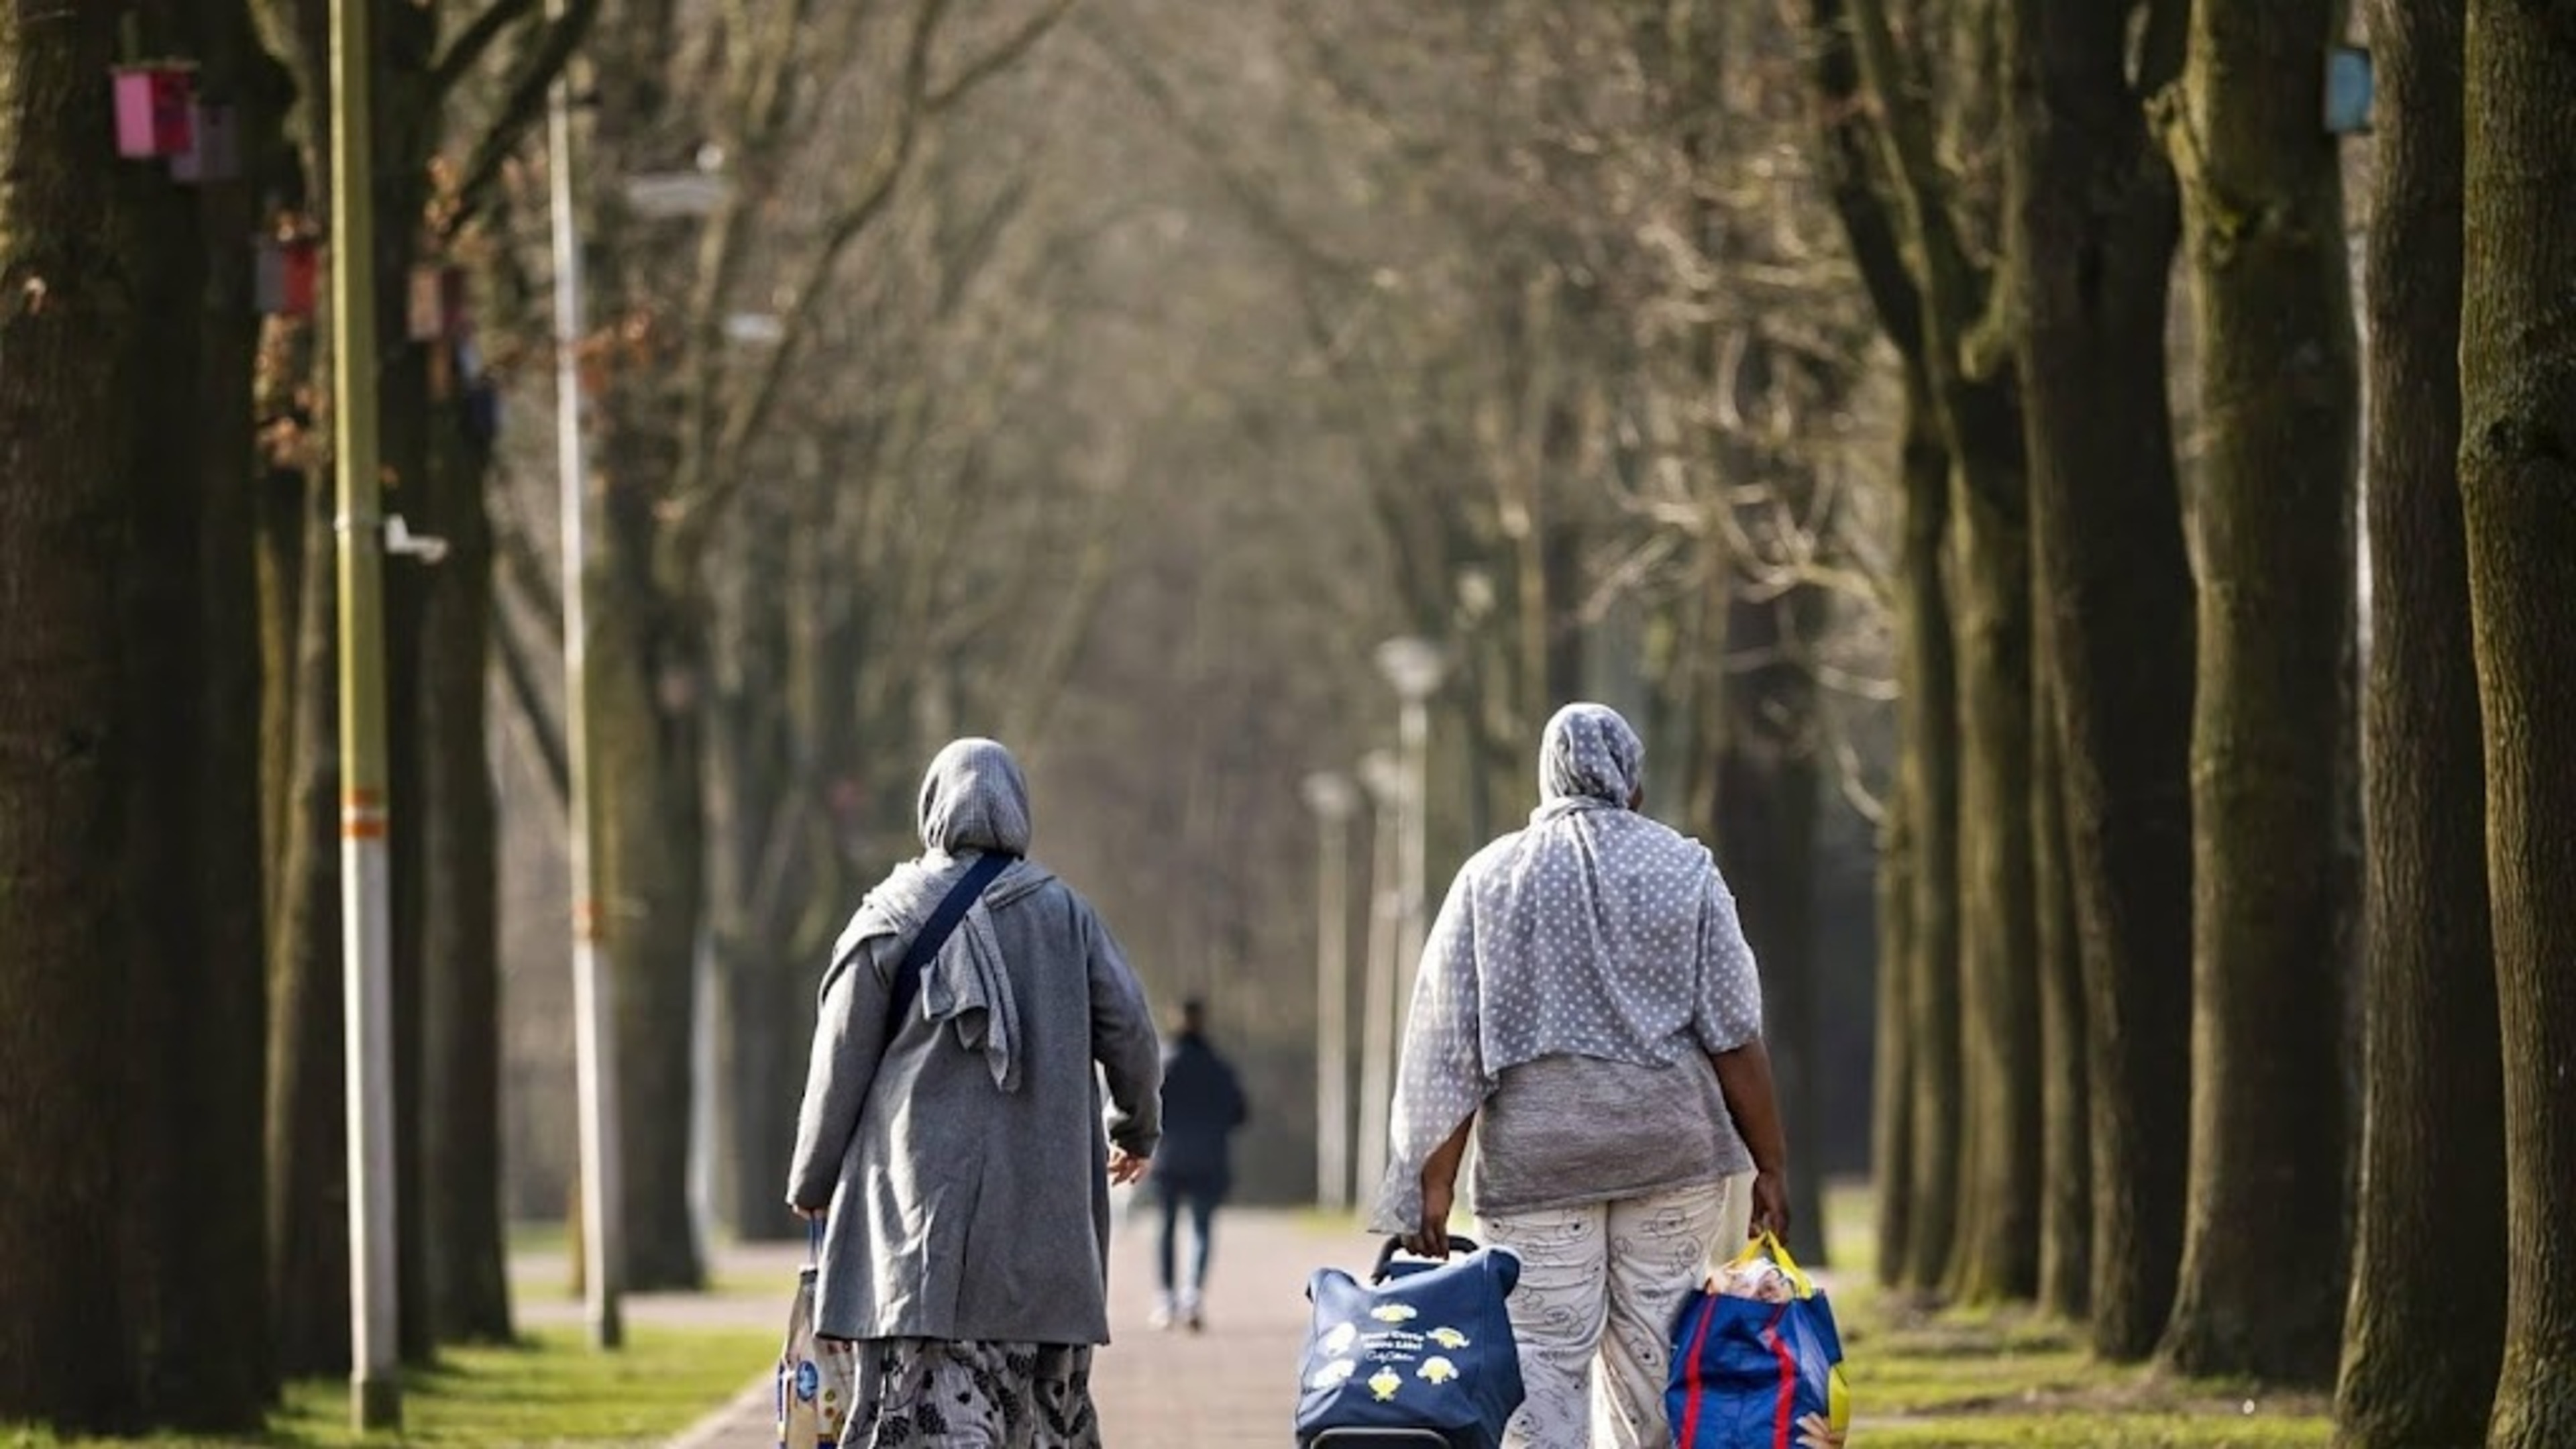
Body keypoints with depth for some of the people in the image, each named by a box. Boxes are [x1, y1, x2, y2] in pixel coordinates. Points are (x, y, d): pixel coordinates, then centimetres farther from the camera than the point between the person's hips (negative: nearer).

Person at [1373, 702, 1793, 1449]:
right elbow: (1733, 1036, 0)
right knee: (1656, 1361, 6)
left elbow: (1452, 1047, -1)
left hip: (1536, 1149, -1)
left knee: (1544, 1364, -2)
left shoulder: (1492, 877, 4)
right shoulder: (1684, 871, 4)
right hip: (1670, 1147, 1)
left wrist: (1435, 1183, 0)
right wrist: (1771, 1164, 5)